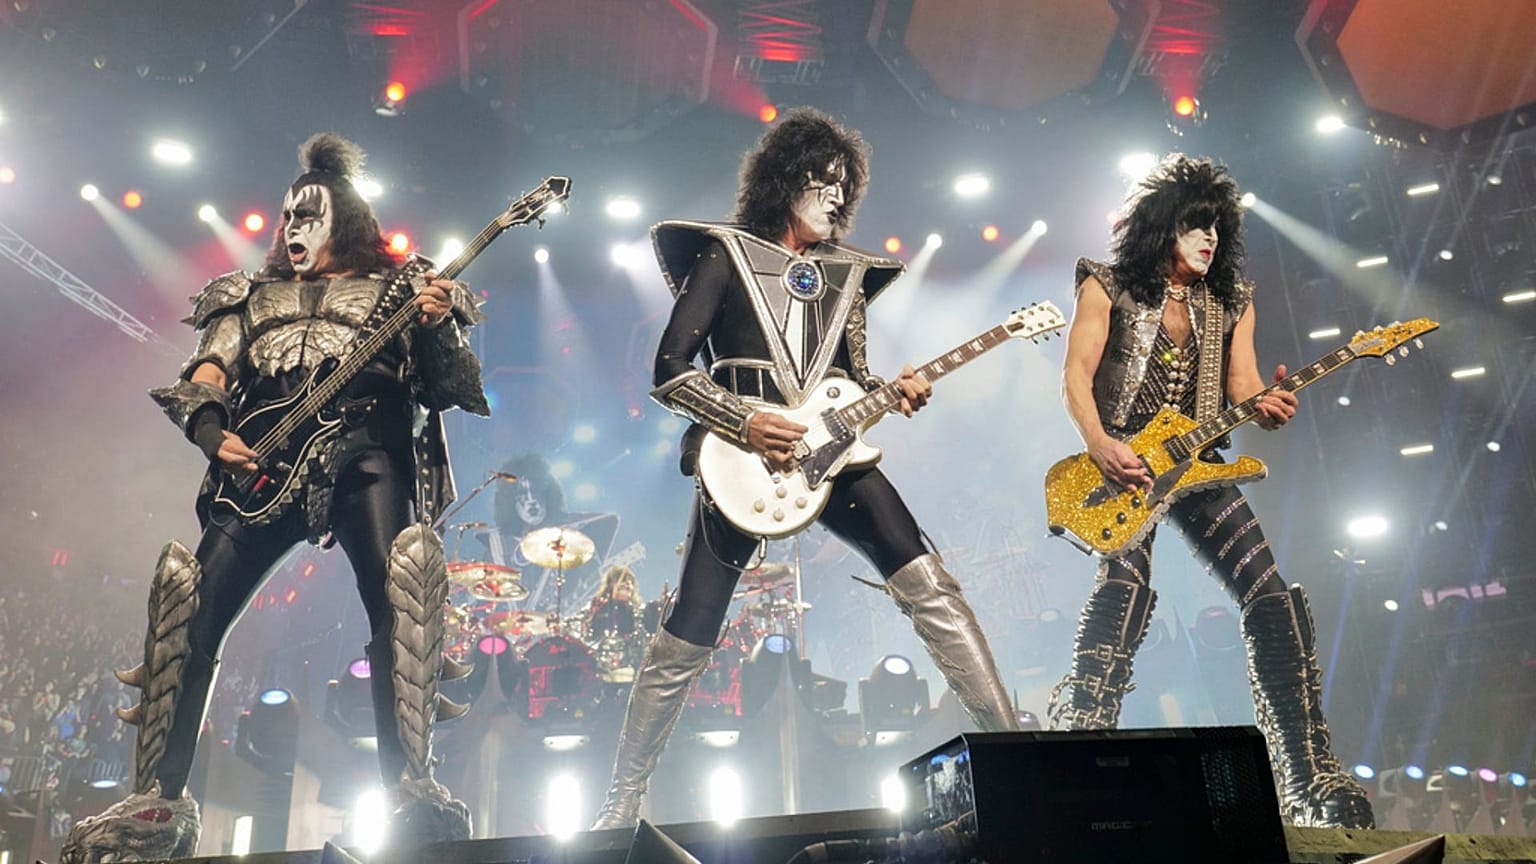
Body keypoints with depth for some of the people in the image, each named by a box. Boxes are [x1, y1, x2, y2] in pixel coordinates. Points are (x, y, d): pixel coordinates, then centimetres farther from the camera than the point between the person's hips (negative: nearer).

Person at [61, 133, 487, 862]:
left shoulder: (396, 292, 20)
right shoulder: (253, 297, 30)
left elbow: (448, 392, 9)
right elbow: (204, 377, 17)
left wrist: (437, 331, -12)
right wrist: (211, 432, -5)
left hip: (365, 451, -3)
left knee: (399, 594, -27)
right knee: (193, 606, -12)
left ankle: (409, 788, -27)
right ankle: (157, 801, -3)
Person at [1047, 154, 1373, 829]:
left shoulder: (1231, 301, 18)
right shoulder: (1108, 287, 5)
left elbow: (1243, 386, 10)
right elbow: (1076, 374, -3)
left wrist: (1267, 407, -15)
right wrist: (1099, 445, -20)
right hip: (1120, 466, -4)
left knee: (1274, 599, -8)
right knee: (1125, 584, -31)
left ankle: (1311, 778, -3)